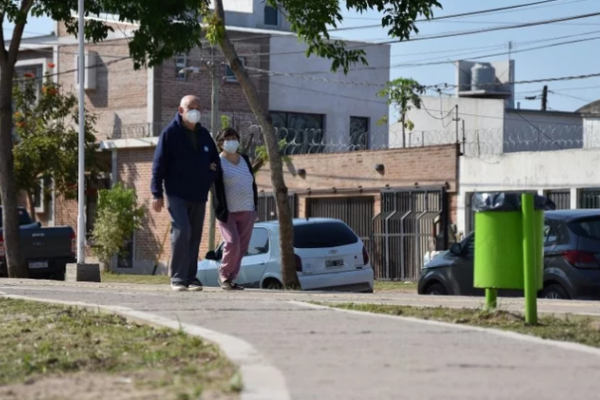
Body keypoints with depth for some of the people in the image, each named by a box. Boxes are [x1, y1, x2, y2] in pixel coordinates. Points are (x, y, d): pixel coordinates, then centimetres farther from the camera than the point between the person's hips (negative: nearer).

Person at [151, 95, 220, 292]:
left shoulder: (204, 135, 12)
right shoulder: (170, 133, -5)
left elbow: (215, 161, 24)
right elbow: (159, 164, -7)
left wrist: (209, 180, 7)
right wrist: (157, 194, -12)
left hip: (199, 196, 6)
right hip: (177, 194, -6)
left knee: (195, 237, 6)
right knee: (182, 231, -18)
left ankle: (191, 277, 12)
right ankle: (178, 278, -14)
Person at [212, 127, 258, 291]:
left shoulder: (245, 160, 14)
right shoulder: (218, 163, -3)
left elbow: (253, 184, 19)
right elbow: (217, 189, -9)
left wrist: (255, 207, 13)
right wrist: (221, 212, -16)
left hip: (247, 212, 6)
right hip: (228, 213, -6)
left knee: (242, 247, 3)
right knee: (232, 244, -16)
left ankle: (231, 278, 11)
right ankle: (224, 276, 1)